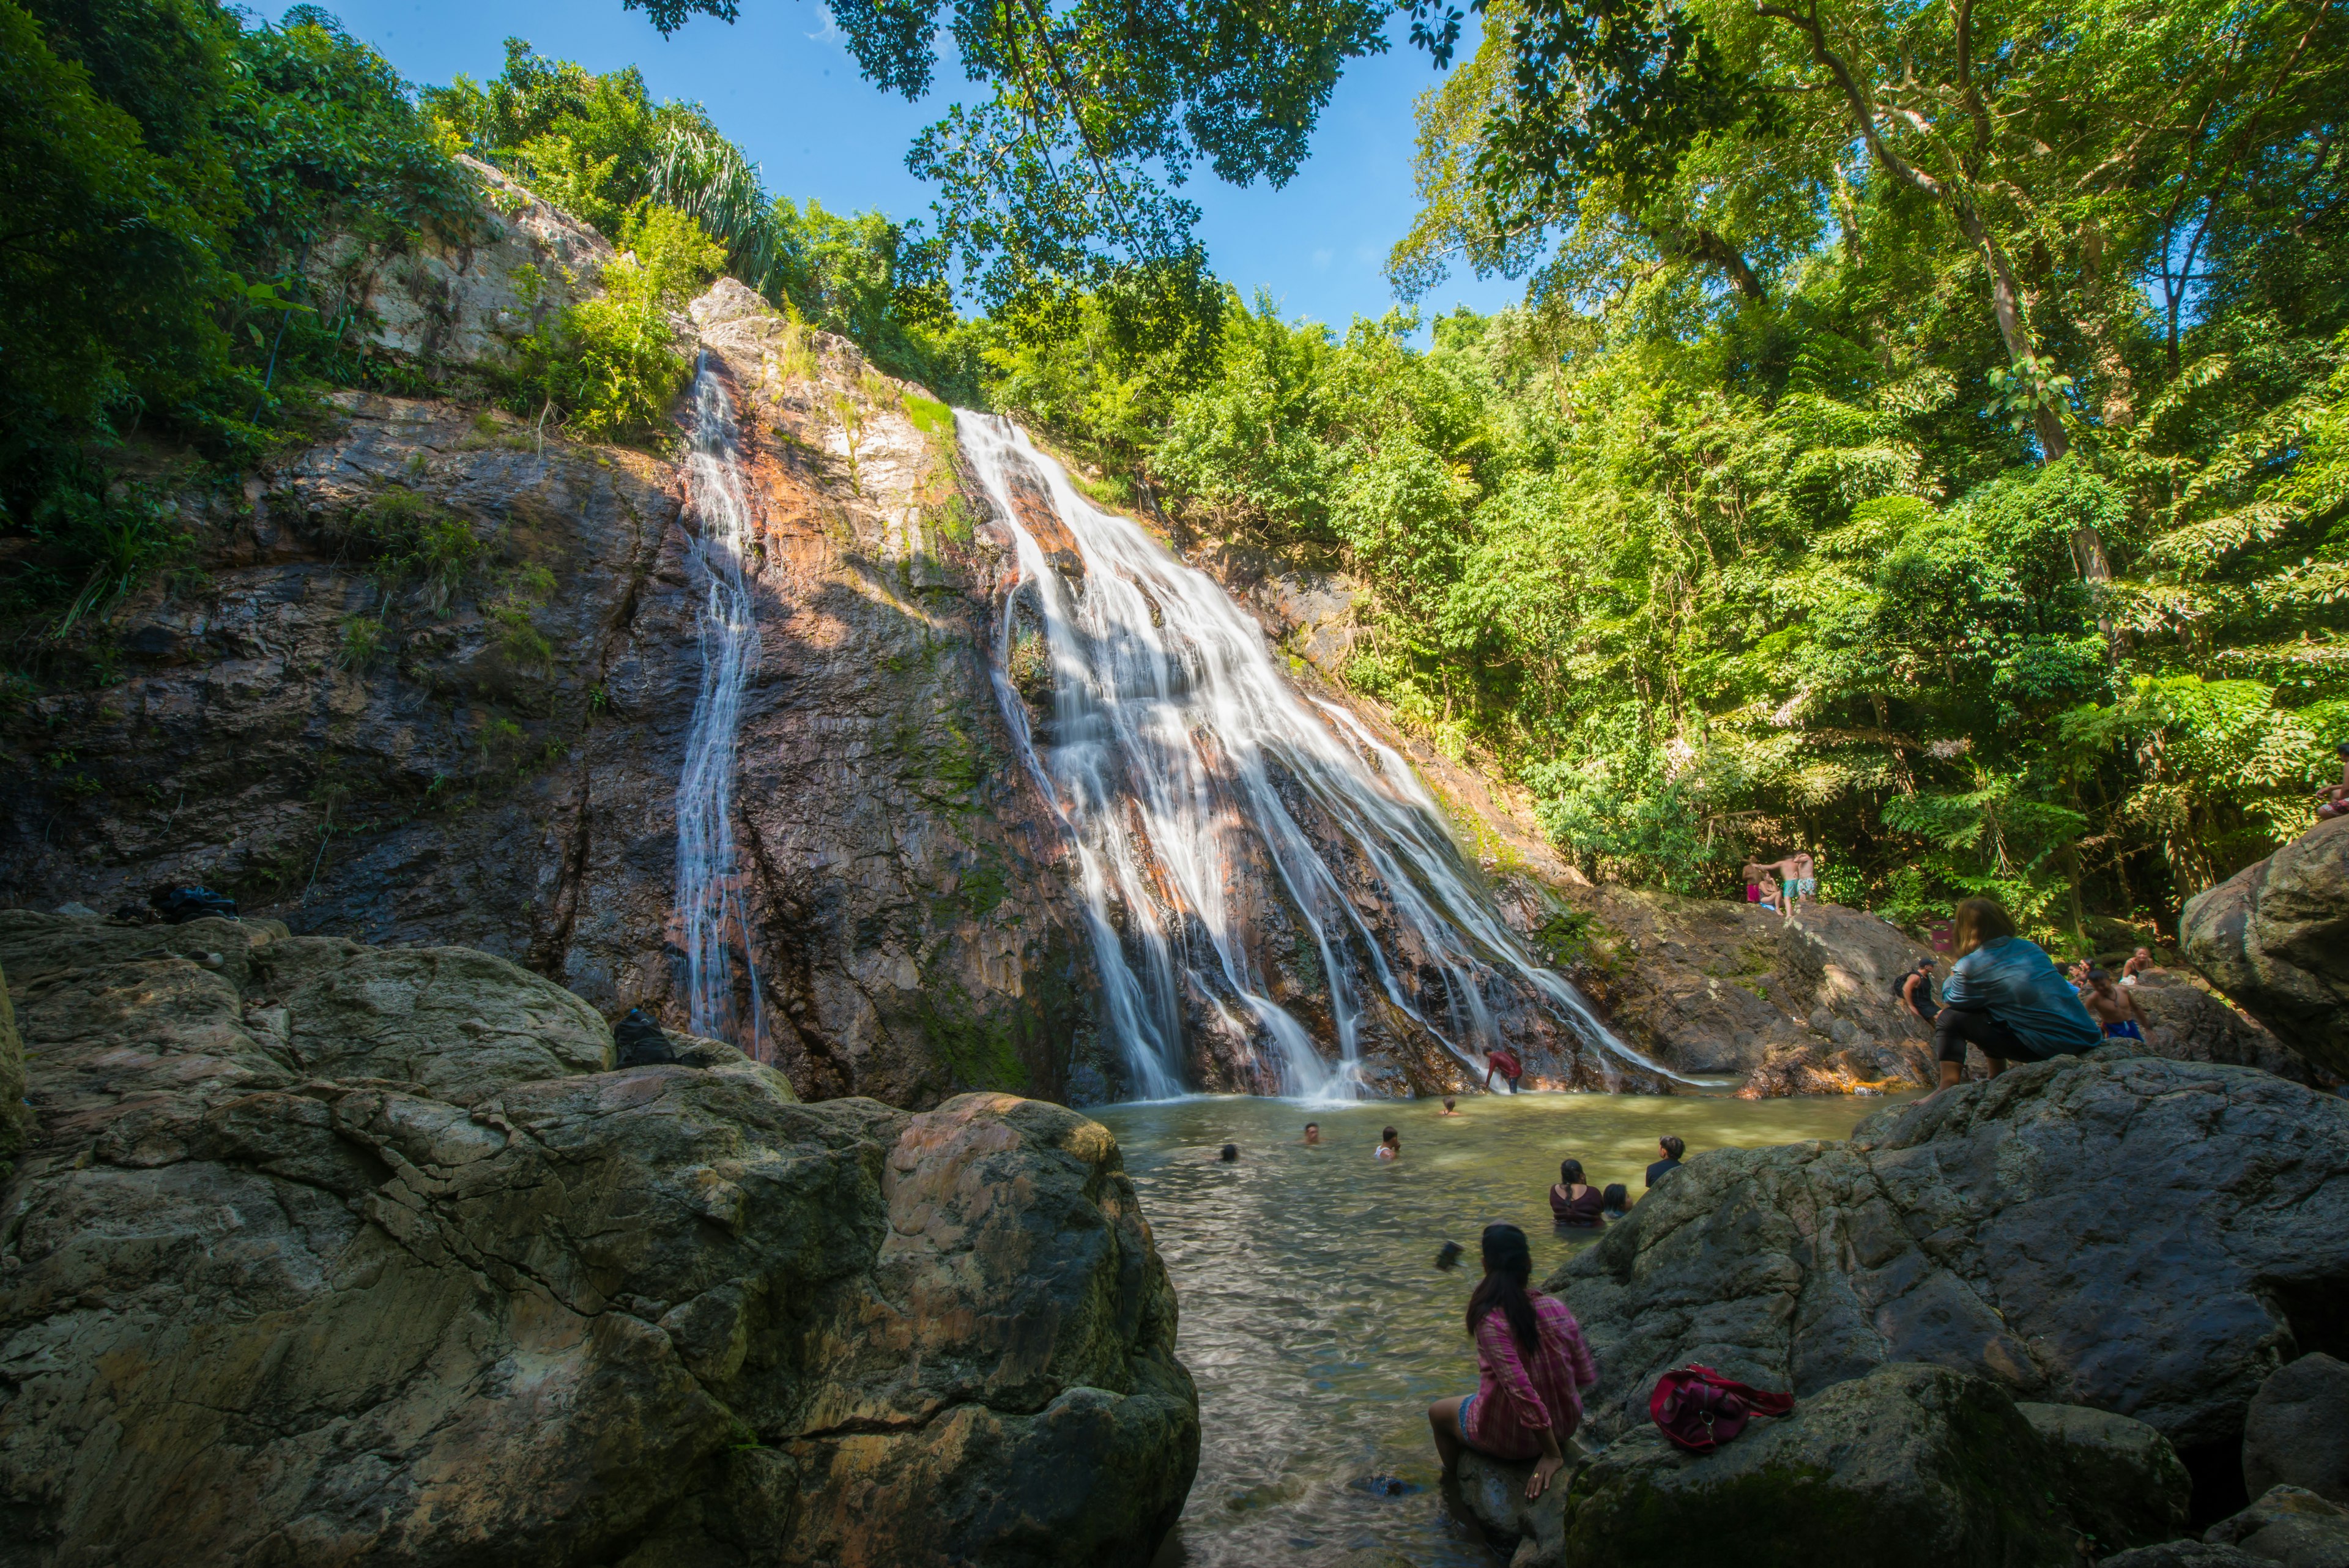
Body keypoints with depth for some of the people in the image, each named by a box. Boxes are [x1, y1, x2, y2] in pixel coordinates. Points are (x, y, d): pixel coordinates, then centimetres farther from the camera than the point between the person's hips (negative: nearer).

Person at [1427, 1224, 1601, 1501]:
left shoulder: (1491, 1322, -28)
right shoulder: (1557, 1308, -13)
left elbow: (1521, 1391, -29)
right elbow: (1587, 1377, -3)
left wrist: (1551, 1454, -18)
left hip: (1511, 1441, -5)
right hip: (1567, 1426, 5)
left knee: (1438, 1411, 25)